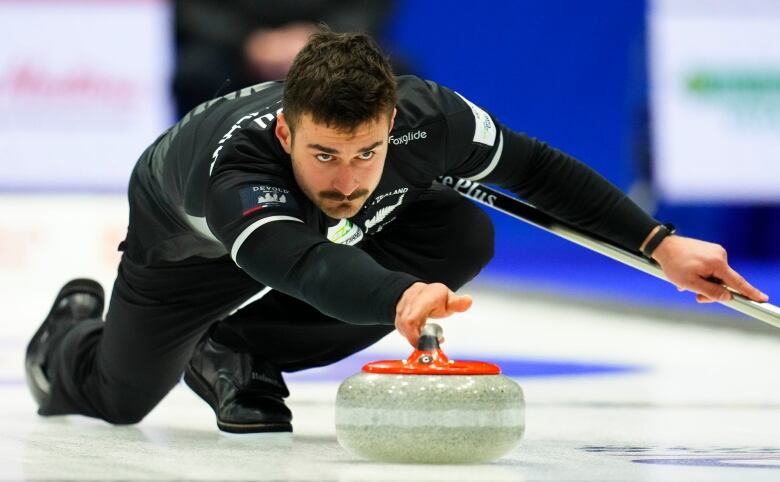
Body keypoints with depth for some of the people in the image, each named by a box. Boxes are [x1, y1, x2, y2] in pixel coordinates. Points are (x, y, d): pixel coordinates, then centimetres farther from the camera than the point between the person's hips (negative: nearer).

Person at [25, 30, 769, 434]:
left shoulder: (428, 117, -38)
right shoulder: (235, 158, -51)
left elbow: (537, 168, -20)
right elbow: (304, 265, -68)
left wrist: (659, 244, -25)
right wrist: (401, 297, -88)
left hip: (329, 232, 3)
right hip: (188, 237, -3)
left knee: (466, 238, -22)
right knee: (120, 397, 6)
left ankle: (238, 356, -6)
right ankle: (68, 337, 46)